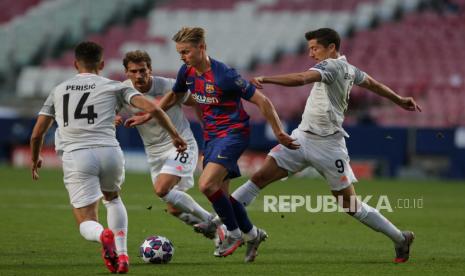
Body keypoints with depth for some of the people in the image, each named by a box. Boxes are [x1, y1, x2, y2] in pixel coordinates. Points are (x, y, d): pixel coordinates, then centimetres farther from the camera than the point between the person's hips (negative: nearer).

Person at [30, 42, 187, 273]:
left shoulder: (58, 91, 20)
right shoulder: (113, 87, 14)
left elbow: (37, 135, 22)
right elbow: (152, 108, 2)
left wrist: (35, 160, 41)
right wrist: (174, 135, 14)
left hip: (75, 156, -1)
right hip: (110, 152, 1)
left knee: (87, 225, 4)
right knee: (112, 198, 32)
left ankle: (103, 235, -33)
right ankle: (122, 255, 18)